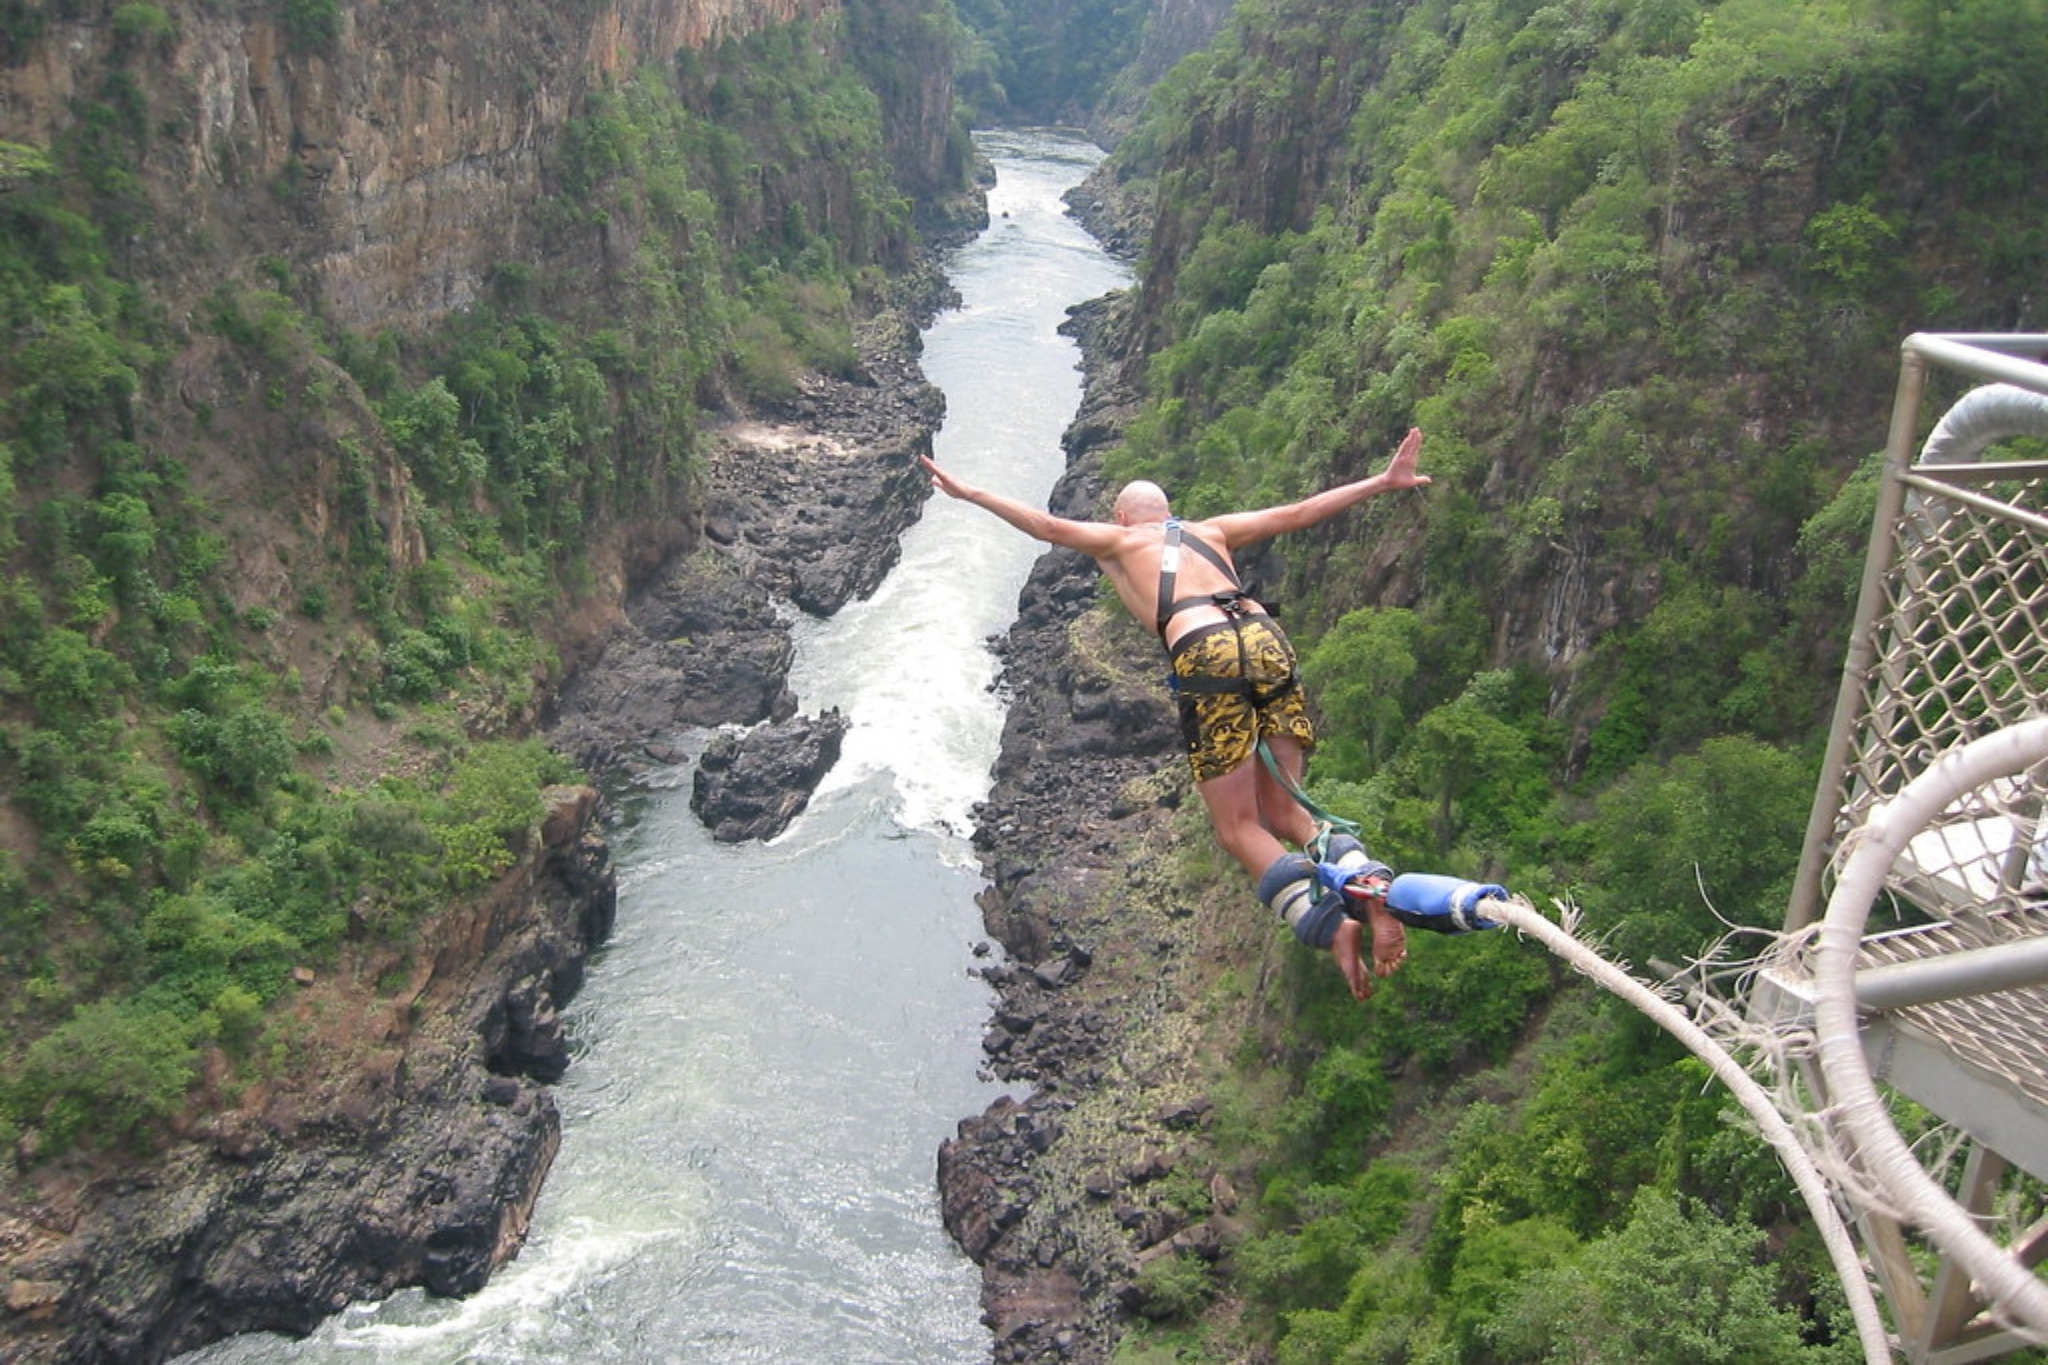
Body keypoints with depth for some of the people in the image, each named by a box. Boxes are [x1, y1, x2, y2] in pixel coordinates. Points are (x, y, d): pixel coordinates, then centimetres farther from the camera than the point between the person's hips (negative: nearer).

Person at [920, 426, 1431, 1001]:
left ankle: (1329, 924, -19)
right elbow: (1299, 512, 30)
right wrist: (1383, 482, 37)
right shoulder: (1212, 530, 34)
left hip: (1204, 653, -4)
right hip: (1267, 638, 4)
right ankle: (1368, 880, -15)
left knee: (1239, 830, 2)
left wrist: (969, 493, 22)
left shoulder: (1119, 540, 26)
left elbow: (1048, 526, 13)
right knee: (1282, 812, 12)